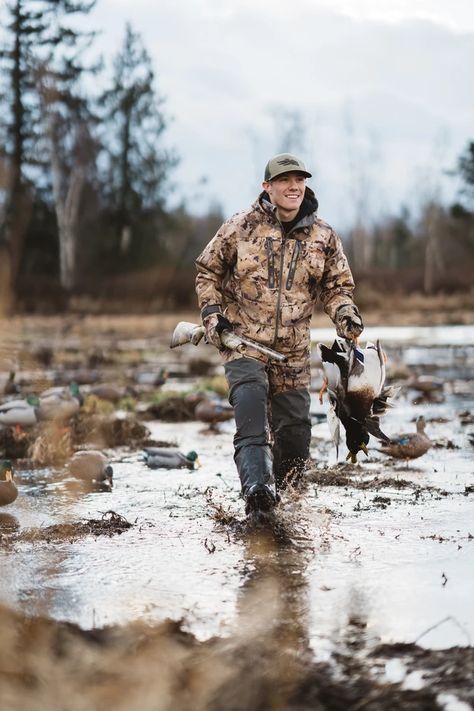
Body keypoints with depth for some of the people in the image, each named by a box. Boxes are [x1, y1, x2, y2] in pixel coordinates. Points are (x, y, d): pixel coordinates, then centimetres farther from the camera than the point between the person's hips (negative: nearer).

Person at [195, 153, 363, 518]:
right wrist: (212, 312, 0)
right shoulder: (240, 227, -1)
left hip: (293, 351, 3)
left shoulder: (323, 236, 6)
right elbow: (208, 271, 12)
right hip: (243, 340, -3)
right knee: (249, 400, -27)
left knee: (295, 430, 3)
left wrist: (344, 312, -4)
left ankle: (278, 488, 26)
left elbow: (337, 286, 16)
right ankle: (257, 486, -40)